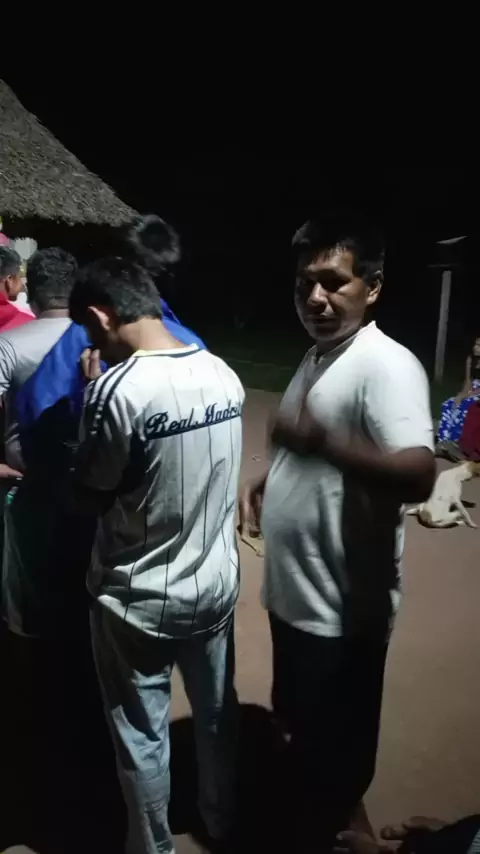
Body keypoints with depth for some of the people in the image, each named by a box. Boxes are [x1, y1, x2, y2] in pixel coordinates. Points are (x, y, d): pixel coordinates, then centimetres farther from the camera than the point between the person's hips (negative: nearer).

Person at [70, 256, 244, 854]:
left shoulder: (118, 388, -24)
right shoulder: (224, 374, -4)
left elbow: (91, 497, -11)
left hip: (138, 601, -6)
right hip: (216, 585, 6)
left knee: (142, 736, 18)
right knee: (216, 713, 25)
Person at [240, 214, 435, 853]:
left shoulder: (387, 366, -21)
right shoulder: (318, 357, 8)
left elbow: (418, 476, -34)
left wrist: (323, 442, -49)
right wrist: (267, 483, 4)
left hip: (342, 608, -10)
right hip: (292, 592, 10)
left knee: (334, 747, 13)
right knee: (299, 723, 28)